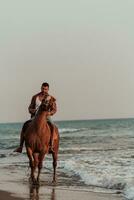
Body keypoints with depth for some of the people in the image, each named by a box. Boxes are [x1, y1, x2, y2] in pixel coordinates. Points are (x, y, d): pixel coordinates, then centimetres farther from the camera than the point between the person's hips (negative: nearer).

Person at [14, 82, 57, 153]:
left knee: (52, 126, -35)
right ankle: (20, 146, -22)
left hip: (46, 117, -2)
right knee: (25, 125, -24)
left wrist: (49, 113, -20)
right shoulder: (35, 97, 10)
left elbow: (54, 110, 2)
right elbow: (30, 108, 14)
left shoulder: (51, 98, 4)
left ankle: (51, 146, -36)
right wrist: (32, 110, -10)